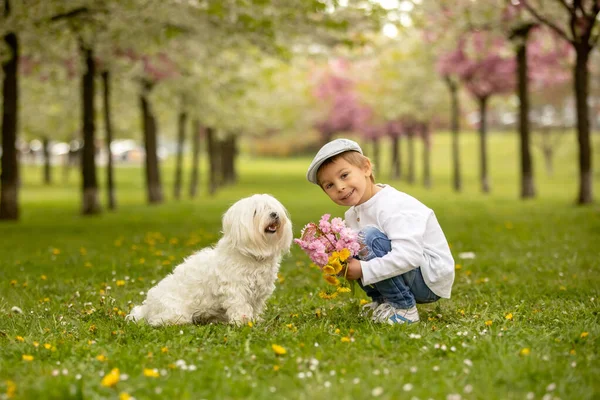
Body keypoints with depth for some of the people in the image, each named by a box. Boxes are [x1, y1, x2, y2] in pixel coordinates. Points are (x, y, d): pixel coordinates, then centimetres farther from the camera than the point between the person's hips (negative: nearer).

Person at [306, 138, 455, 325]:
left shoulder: (392, 206, -23)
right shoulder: (352, 215, 5)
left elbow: (410, 256, -35)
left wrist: (364, 271, -30)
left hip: (432, 280, -9)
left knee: (370, 238, -28)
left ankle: (404, 309, -16)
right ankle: (383, 301, 8)